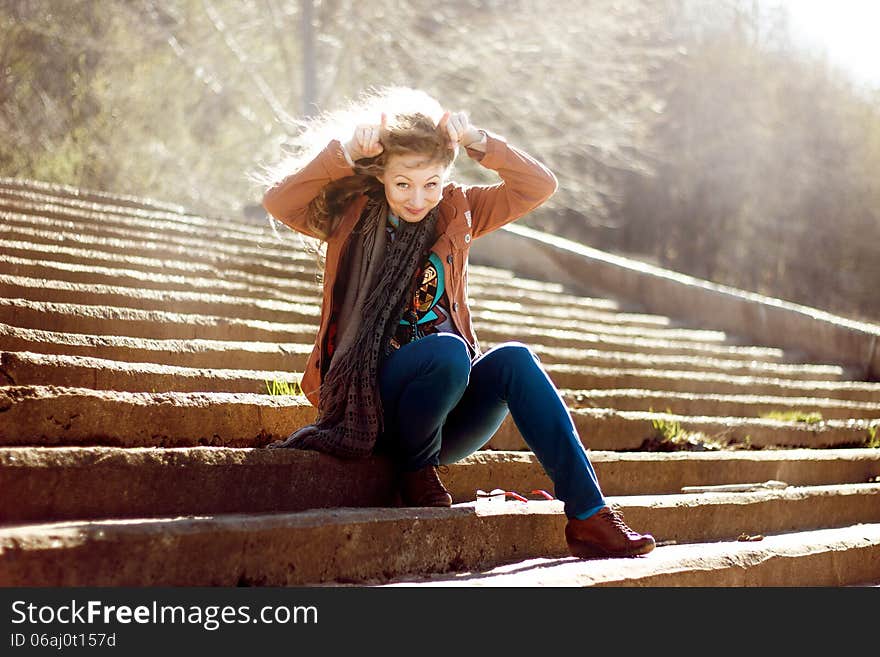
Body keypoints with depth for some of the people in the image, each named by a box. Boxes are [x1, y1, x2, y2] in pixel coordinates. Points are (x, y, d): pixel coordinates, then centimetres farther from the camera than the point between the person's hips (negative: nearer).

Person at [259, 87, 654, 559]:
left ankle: (588, 515, -33)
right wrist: (344, 152, -16)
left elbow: (539, 186, 3)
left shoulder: (457, 213, 12)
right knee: (446, 349, -35)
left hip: (447, 416, 4)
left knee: (514, 360, -29)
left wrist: (477, 143, -8)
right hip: (373, 405, -3)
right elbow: (277, 200, -12)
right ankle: (415, 473, -11)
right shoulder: (350, 215, 4)